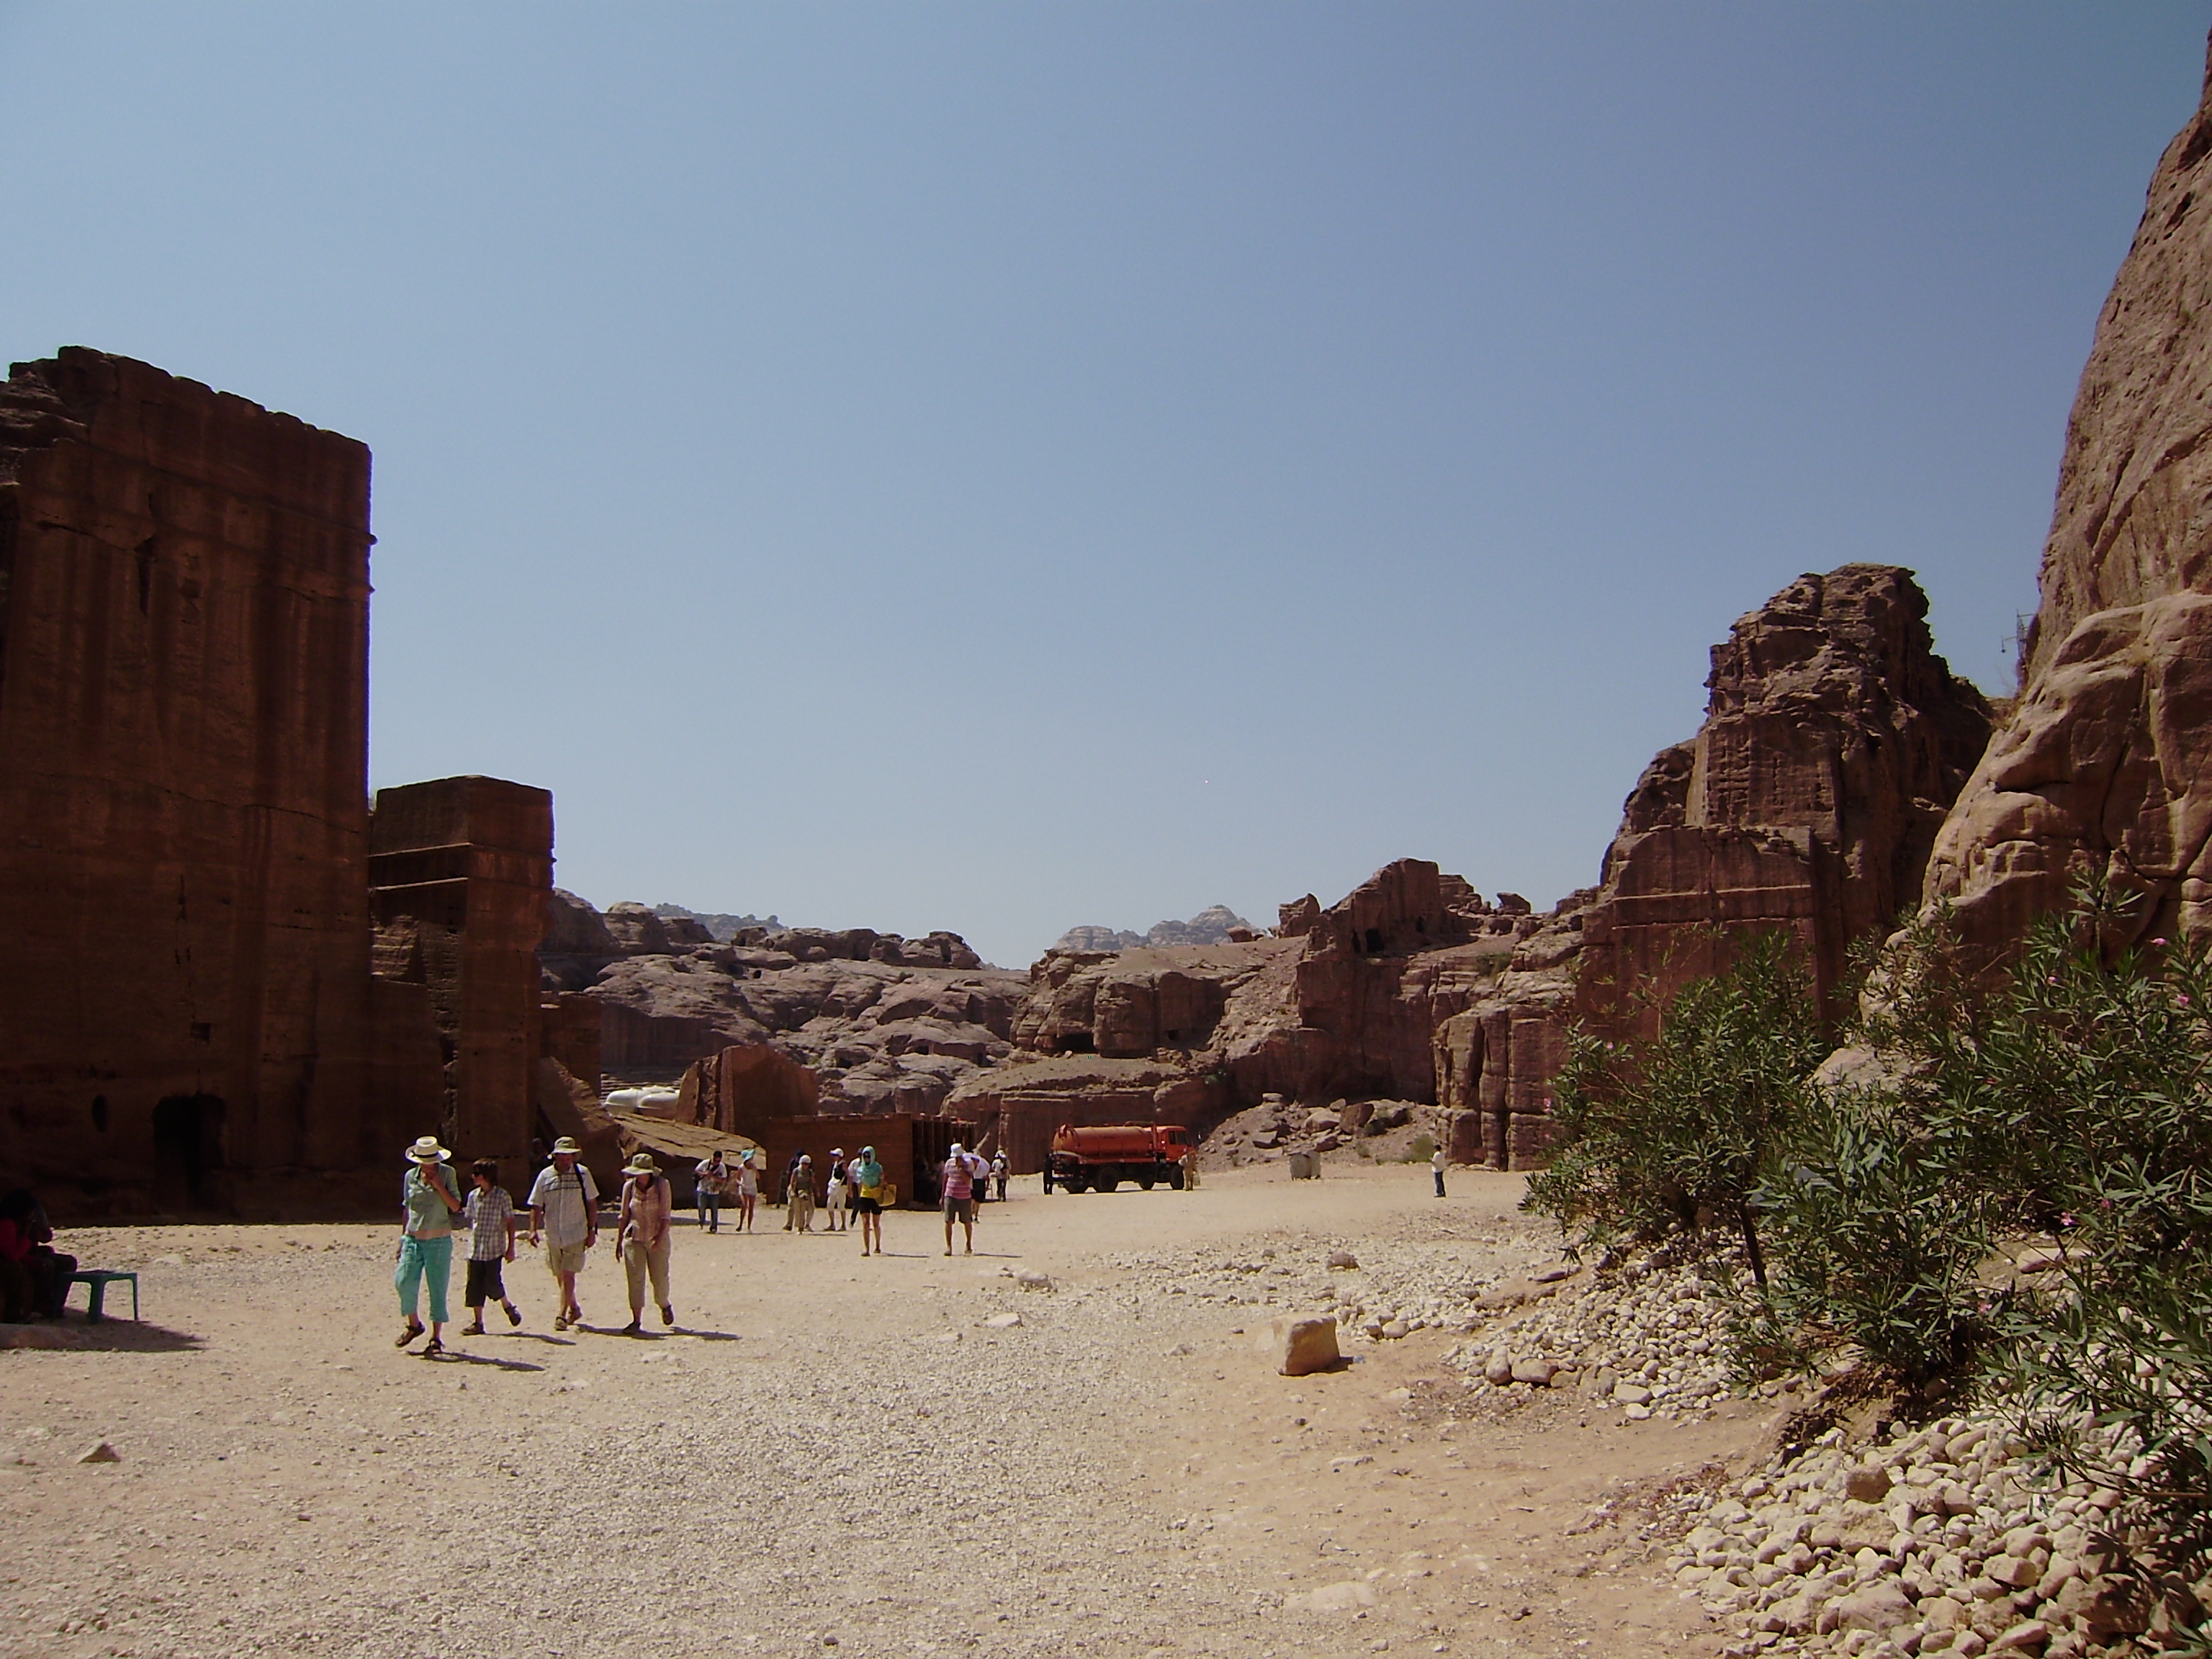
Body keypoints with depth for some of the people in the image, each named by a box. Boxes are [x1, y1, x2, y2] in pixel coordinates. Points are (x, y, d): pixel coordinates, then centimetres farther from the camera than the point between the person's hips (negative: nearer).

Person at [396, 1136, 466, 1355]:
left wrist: (438, 1185, -14)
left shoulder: (447, 1173, 0)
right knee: (404, 1282, -10)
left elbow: (455, 1207, -5)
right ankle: (414, 1325, 16)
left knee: (438, 1289, -1)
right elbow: (407, 1209, 15)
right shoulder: (411, 1176, 7)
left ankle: (436, 1338, 7)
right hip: (413, 1239, 3)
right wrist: (402, 1238, 16)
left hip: (439, 1241, -2)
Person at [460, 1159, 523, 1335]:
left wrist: (511, 1248, -5)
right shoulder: (473, 1196, 7)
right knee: (474, 1286, 2)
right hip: (475, 1249, 5)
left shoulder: (502, 1196, -7)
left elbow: (510, 1222, -4)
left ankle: (508, 1307, 20)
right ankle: (477, 1323, 10)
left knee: (492, 1283, -7)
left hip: (494, 1249, -5)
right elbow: (471, 1220, 17)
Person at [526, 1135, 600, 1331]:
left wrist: (592, 1230, -1)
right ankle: (574, 1309, 33)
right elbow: (537, 1206, 5)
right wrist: (533, 1230, -5)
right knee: (560, 1276, 14)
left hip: (576, 1234, -3)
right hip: (553, 1236, 3)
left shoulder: (582, 1174, -2)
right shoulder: (545, 1176, 1)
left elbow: (592, 1203, 2)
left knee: (568, 1275, -10)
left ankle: (562, 1315, -4)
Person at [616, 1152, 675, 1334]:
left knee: (660, 1278, 3)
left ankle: (665, 1306, 33)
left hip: (658, 1239, -1)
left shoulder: (662, 1185, -7)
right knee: (635, 1278, -6)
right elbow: (624, 1216, 7)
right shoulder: (629, 1186, -1)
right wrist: (619, 1242, 8)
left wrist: (660, 1237, -21)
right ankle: (636, 1321, -2)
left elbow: (665, 1215, -9)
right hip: (634, 1238, 1)